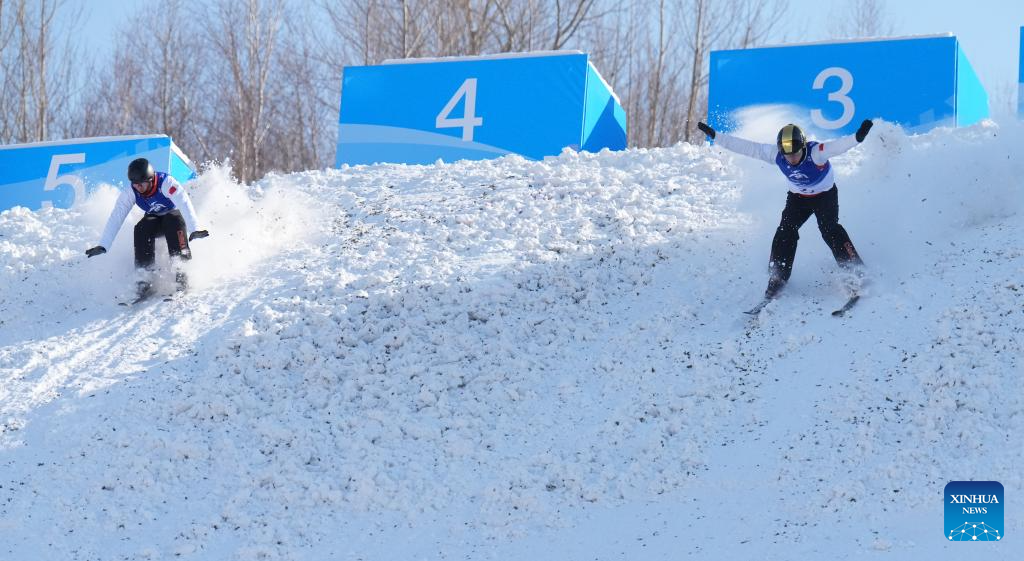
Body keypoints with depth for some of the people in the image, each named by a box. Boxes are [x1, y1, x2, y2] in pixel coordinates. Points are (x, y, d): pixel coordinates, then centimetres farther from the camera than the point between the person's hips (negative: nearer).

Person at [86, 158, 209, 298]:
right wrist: (103, 246, -27)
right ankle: (145, 276, -30)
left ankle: (180, 270, -37)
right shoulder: (130, 192, -20)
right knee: (141, 229, -29)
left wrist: (194, 229, -60)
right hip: (154, 219, 3)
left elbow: (184, 203, -44)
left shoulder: (166, 183, -32)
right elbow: (115, 218, -19)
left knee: (174, 222, -37)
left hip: (174, 214, -3)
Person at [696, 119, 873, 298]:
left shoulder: (816, 152, -35)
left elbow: (837, 146, -53)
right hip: (798, 196, 4)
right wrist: (715, 136, -22)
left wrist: (858, 137, -74)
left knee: (829, 229, -21)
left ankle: (855, 272, -12)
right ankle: (777, 277, 1)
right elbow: (747, 147, -20)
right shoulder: (775, 154, -23)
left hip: (825, 194, -4)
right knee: (785, 231, -10)